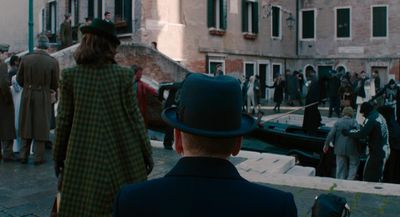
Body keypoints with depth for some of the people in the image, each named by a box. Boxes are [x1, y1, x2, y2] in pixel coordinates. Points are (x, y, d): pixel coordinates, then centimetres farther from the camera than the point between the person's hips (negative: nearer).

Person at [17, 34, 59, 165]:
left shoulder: (25, 59, -6)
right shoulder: (53, 62, -12)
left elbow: (19, 79, 1)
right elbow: (55, 85, -5)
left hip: (27, 96, 2)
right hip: (44, 97, -2)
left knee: (27, 125, 15)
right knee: (41, 126, 8)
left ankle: (23, 155, 20)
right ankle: (38, 157, 12)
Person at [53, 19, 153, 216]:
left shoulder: (70, 76, -4)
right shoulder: (124, 75, -6)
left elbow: (64, 119, -1)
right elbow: (134, 116, -4)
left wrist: (58, 155, 11)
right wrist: (147, 152, 5)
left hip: (84, 156, 0)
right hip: (122, 155, 0)